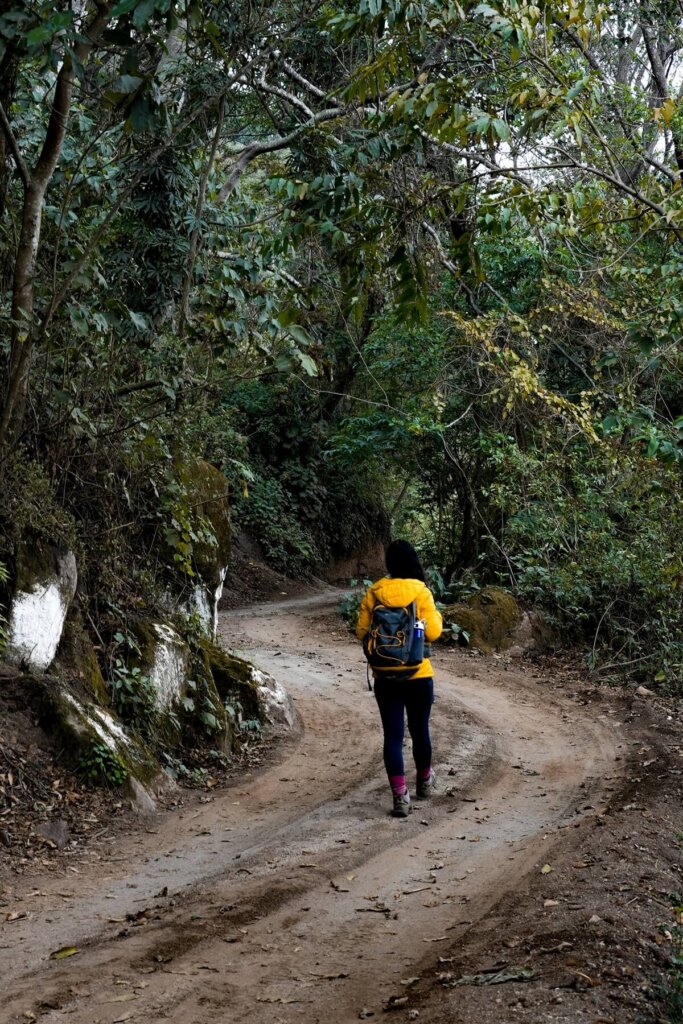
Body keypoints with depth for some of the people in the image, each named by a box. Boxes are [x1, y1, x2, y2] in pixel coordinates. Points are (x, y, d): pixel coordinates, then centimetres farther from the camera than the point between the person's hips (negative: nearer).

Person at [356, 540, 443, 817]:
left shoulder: (374, 592, -4)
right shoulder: (420, 592, -10)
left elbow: (361, 631, -2)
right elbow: (432, 632, -12)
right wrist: (437, 616, 8)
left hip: (385, 677, 1)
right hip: (418, 676, -1)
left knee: (393, 735, 4)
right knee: (420, 730, 18)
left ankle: (400, 796, -1)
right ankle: (424, 781, 37)